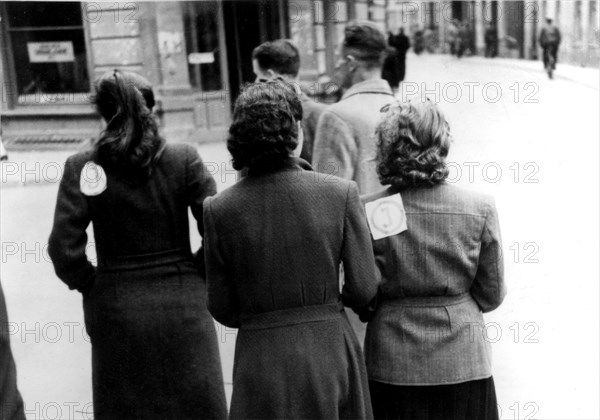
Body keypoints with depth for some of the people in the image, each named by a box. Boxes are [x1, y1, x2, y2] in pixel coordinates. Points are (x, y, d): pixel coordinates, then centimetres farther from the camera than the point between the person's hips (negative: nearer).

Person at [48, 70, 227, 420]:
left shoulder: (82, 167, -7)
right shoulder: (184, 159, -7)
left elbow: (64, 248, -11)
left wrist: (90, 285, 5)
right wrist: (197, 270, 4)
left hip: (116, 309, 1)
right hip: (182, 303, 0)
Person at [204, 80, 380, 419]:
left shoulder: (219, 210, -9)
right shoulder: (341, 193, -11)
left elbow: (223, 311, -3)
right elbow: (364, 289, -7)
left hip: (261, 359, 1)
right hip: (330, 351, 0)